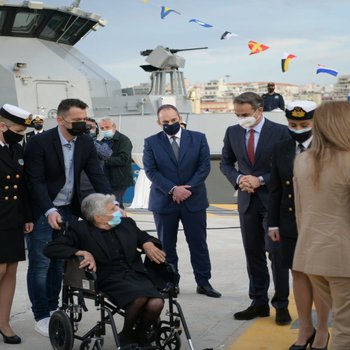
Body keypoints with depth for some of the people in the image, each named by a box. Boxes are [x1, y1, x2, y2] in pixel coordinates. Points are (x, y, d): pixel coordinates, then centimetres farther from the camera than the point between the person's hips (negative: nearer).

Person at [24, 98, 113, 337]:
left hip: (68, 210, 5)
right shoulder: (40, 143, -18)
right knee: (40, 265, 1)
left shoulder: (86, 142, -2)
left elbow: (97, 176, -4)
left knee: (60, 263, 13)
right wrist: (49, 211, -32)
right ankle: (41, 316, 11)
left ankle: (53, 310, 27)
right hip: (42, 212, -5)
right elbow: (35, 181, -20)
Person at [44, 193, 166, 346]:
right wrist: (82, 252, -12)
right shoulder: (81, 230, 5)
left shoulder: (127, 223, 18)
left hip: (137, 275, 4)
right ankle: (126, 336, -2)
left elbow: (144, 237, 35)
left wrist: (148, 245, 10)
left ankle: (139, 335, 7)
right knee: (139, 297, -34)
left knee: (156, 304, -26)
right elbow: (50, 249, 0)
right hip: (110, 281, -4)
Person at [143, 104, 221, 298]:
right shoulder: (151, 143, 1)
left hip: (194, 200, 1)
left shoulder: (198, 138, 3)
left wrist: (188, 187, -13)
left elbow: (204, 166, -2)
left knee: (199, 243, 5)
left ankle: (203, 282, 15)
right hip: (164, 201, 0)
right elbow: (151, 171, -6)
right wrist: (172, 189, -16)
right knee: (166, 245, 6)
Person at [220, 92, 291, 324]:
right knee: (253, 253, 10)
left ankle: (281, 305, 10)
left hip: (274, 199, -4)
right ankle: (259, 303, 20)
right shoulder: (233, 132, 4)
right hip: (248, 200, 4)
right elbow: (226, 163, 13)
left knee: (277, 252, -2)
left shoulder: (280, 132, -8)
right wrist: (238, 179, -7)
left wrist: (261, 180, -17)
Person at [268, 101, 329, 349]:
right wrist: (274, 223, 6)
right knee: (299, 275, 11)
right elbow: (276, 189, 8)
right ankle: (305, 328, 26)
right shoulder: (281, 149, 6)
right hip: (291, 224, 4)